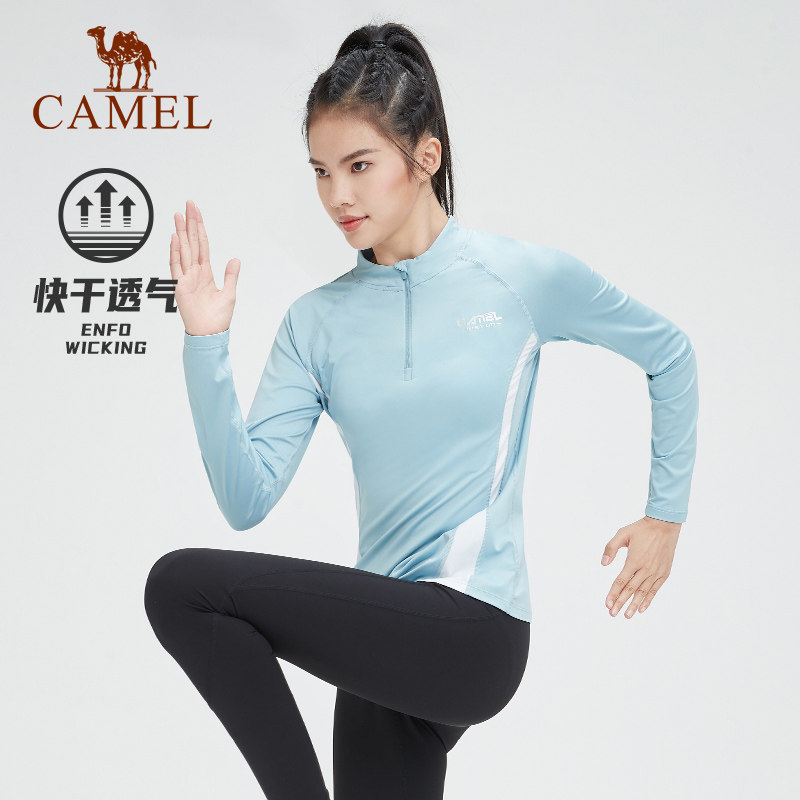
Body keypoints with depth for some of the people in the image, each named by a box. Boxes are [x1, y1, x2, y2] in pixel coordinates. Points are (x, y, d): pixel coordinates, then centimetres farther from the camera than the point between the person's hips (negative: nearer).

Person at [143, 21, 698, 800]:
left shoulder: (529, 277, -5)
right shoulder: (316, 321, 3)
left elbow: (670, 354, 11)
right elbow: (247, 500, -6)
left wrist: (666, 515, 11)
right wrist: (206, 343, -14)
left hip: (474, 629, -5)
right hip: (387, 647, 5)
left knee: (181, 584, -17)